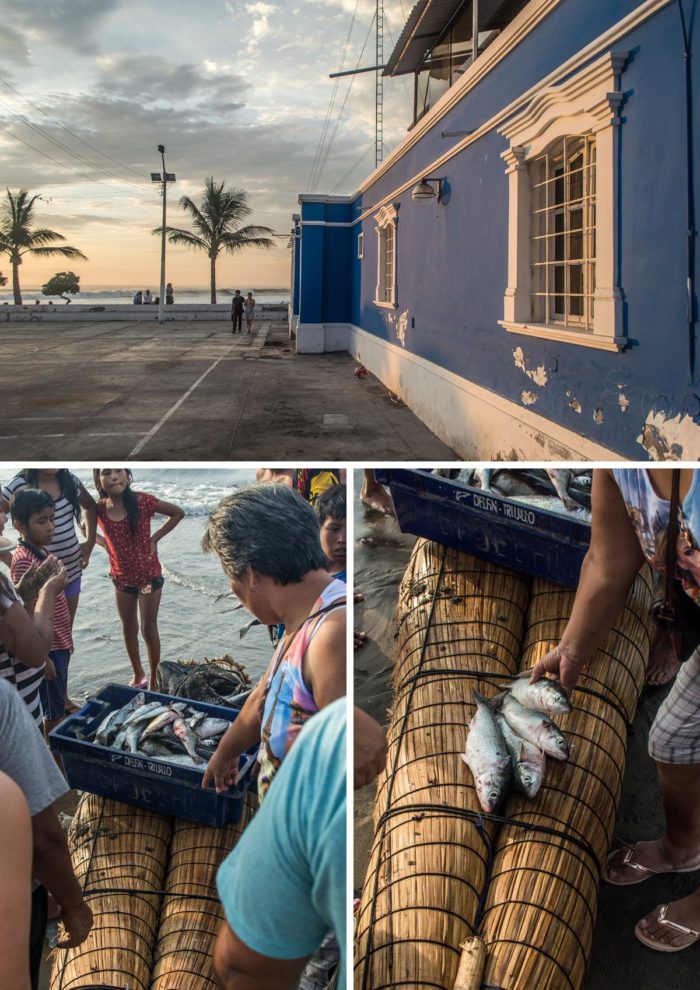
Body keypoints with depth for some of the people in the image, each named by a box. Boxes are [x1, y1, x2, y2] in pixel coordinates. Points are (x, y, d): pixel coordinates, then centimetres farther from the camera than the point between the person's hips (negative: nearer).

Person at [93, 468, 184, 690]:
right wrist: (106, 544, -9)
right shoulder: (98, 509, -14)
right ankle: (138, 674, 39)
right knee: (128, 628, 17)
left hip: (149, 576, -3)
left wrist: (155, 538, -14)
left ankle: (154, 681, 21)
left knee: (148, 629, 5)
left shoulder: (142, 501, -22)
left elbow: (178, 513, -10)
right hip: (121, 578, 3)